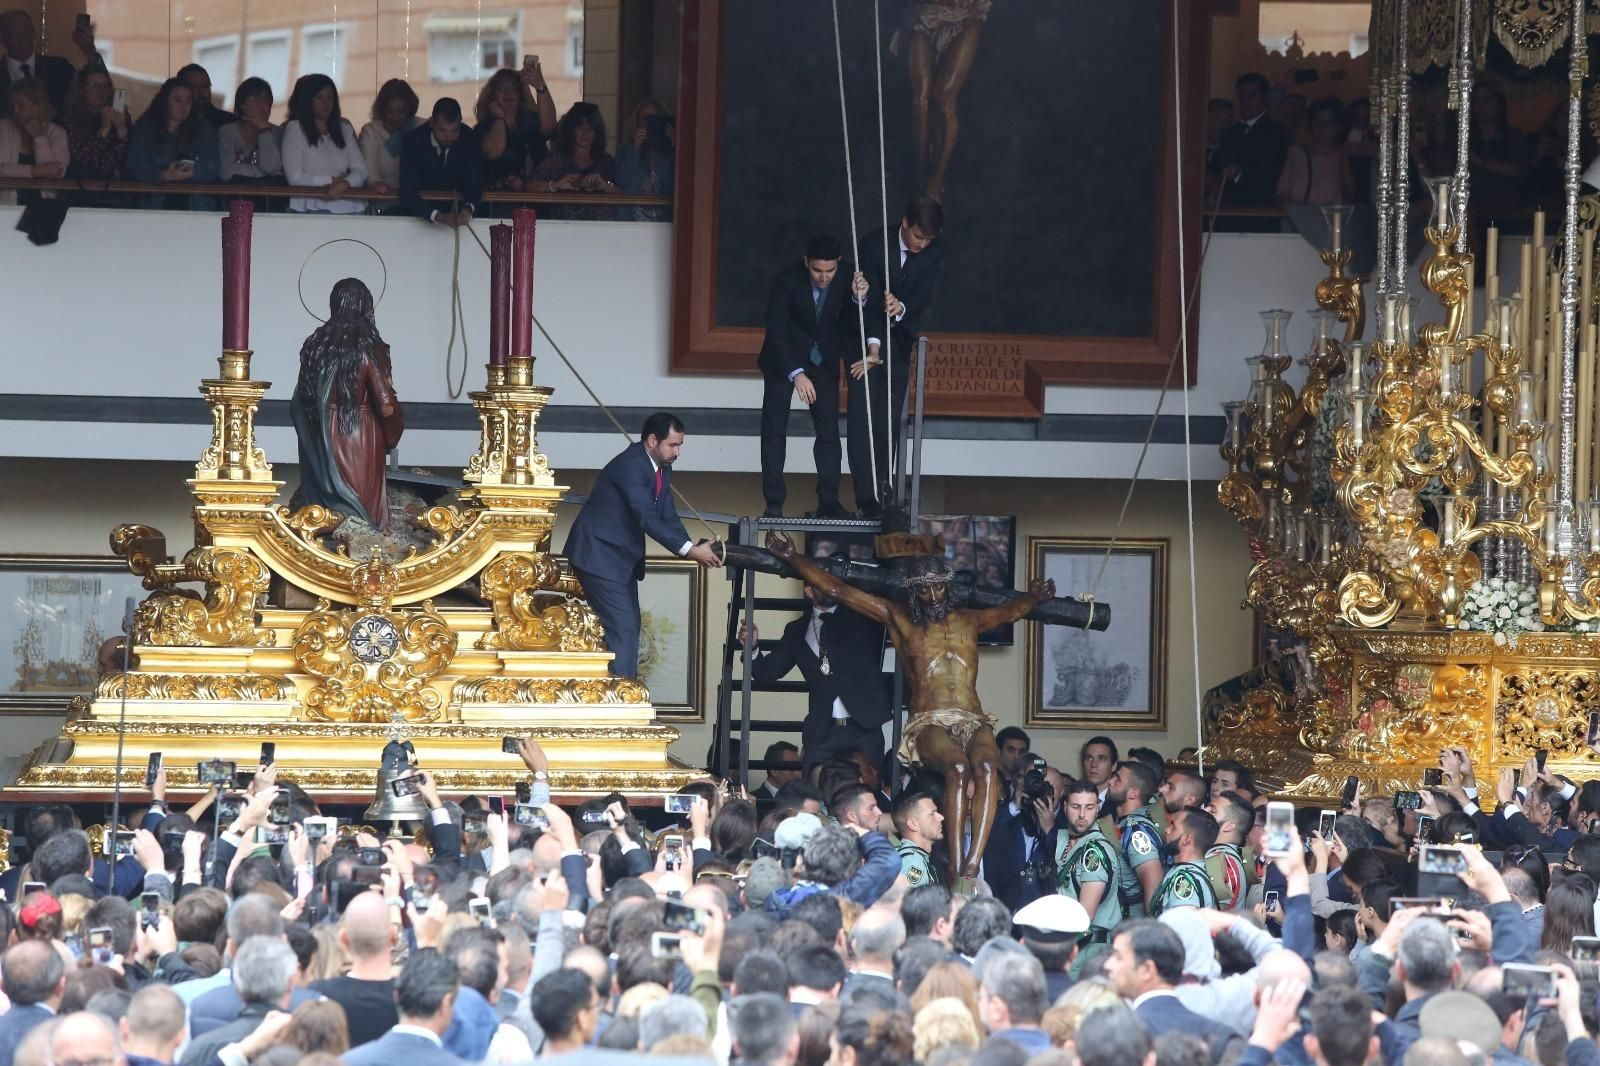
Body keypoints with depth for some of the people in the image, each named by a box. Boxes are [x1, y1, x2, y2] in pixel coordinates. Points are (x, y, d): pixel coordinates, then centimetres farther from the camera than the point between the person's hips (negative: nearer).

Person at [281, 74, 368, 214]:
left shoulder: (344, 127, 21)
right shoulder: (295, 128, 6)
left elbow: (360, 170, 9)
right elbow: (295, 178, -5)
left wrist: (345, 183, -14)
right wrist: (333, 180, 1)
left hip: (348, 206, 3)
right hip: (311, 206, -3)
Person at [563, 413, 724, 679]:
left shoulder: (662, 469, 7)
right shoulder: (630, 466, -24)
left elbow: (668, 517, 5)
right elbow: (647, 518, -30)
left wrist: (694, 549, -13)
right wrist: (690, 550, -34)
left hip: (623, 557, 10)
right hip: (599, 555, -10)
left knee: (629, 628, 9)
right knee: (622, 629, -15)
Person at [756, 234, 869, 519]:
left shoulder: (846, 279, -17)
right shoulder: (787, 280, -27)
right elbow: (775, 332, -29)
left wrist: (859, 299, -31)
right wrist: (796, 374, -39)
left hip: (824, 361, 2)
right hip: (783, 359, -2)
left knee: (829, 431, -2)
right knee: (774, 429, -1)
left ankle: (829, 503, 2)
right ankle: (774, 503, 4)